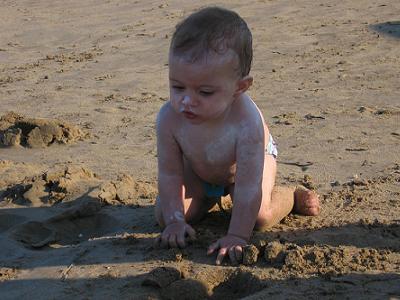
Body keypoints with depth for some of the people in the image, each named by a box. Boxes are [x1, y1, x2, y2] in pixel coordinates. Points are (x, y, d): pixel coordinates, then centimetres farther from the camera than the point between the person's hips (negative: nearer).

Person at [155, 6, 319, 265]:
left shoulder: (247, 123, -46)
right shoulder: (169, 118, -36)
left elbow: (249, 188, -41)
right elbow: (169, 174, -23)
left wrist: (237, 236, -41)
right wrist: (175, 221, -26)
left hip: (251, 157, -3)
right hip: (198, 168, 3)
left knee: (259, 217, -21)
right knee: (163, 215, -4)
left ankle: (292, 196, 12)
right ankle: (211, 197, 25)